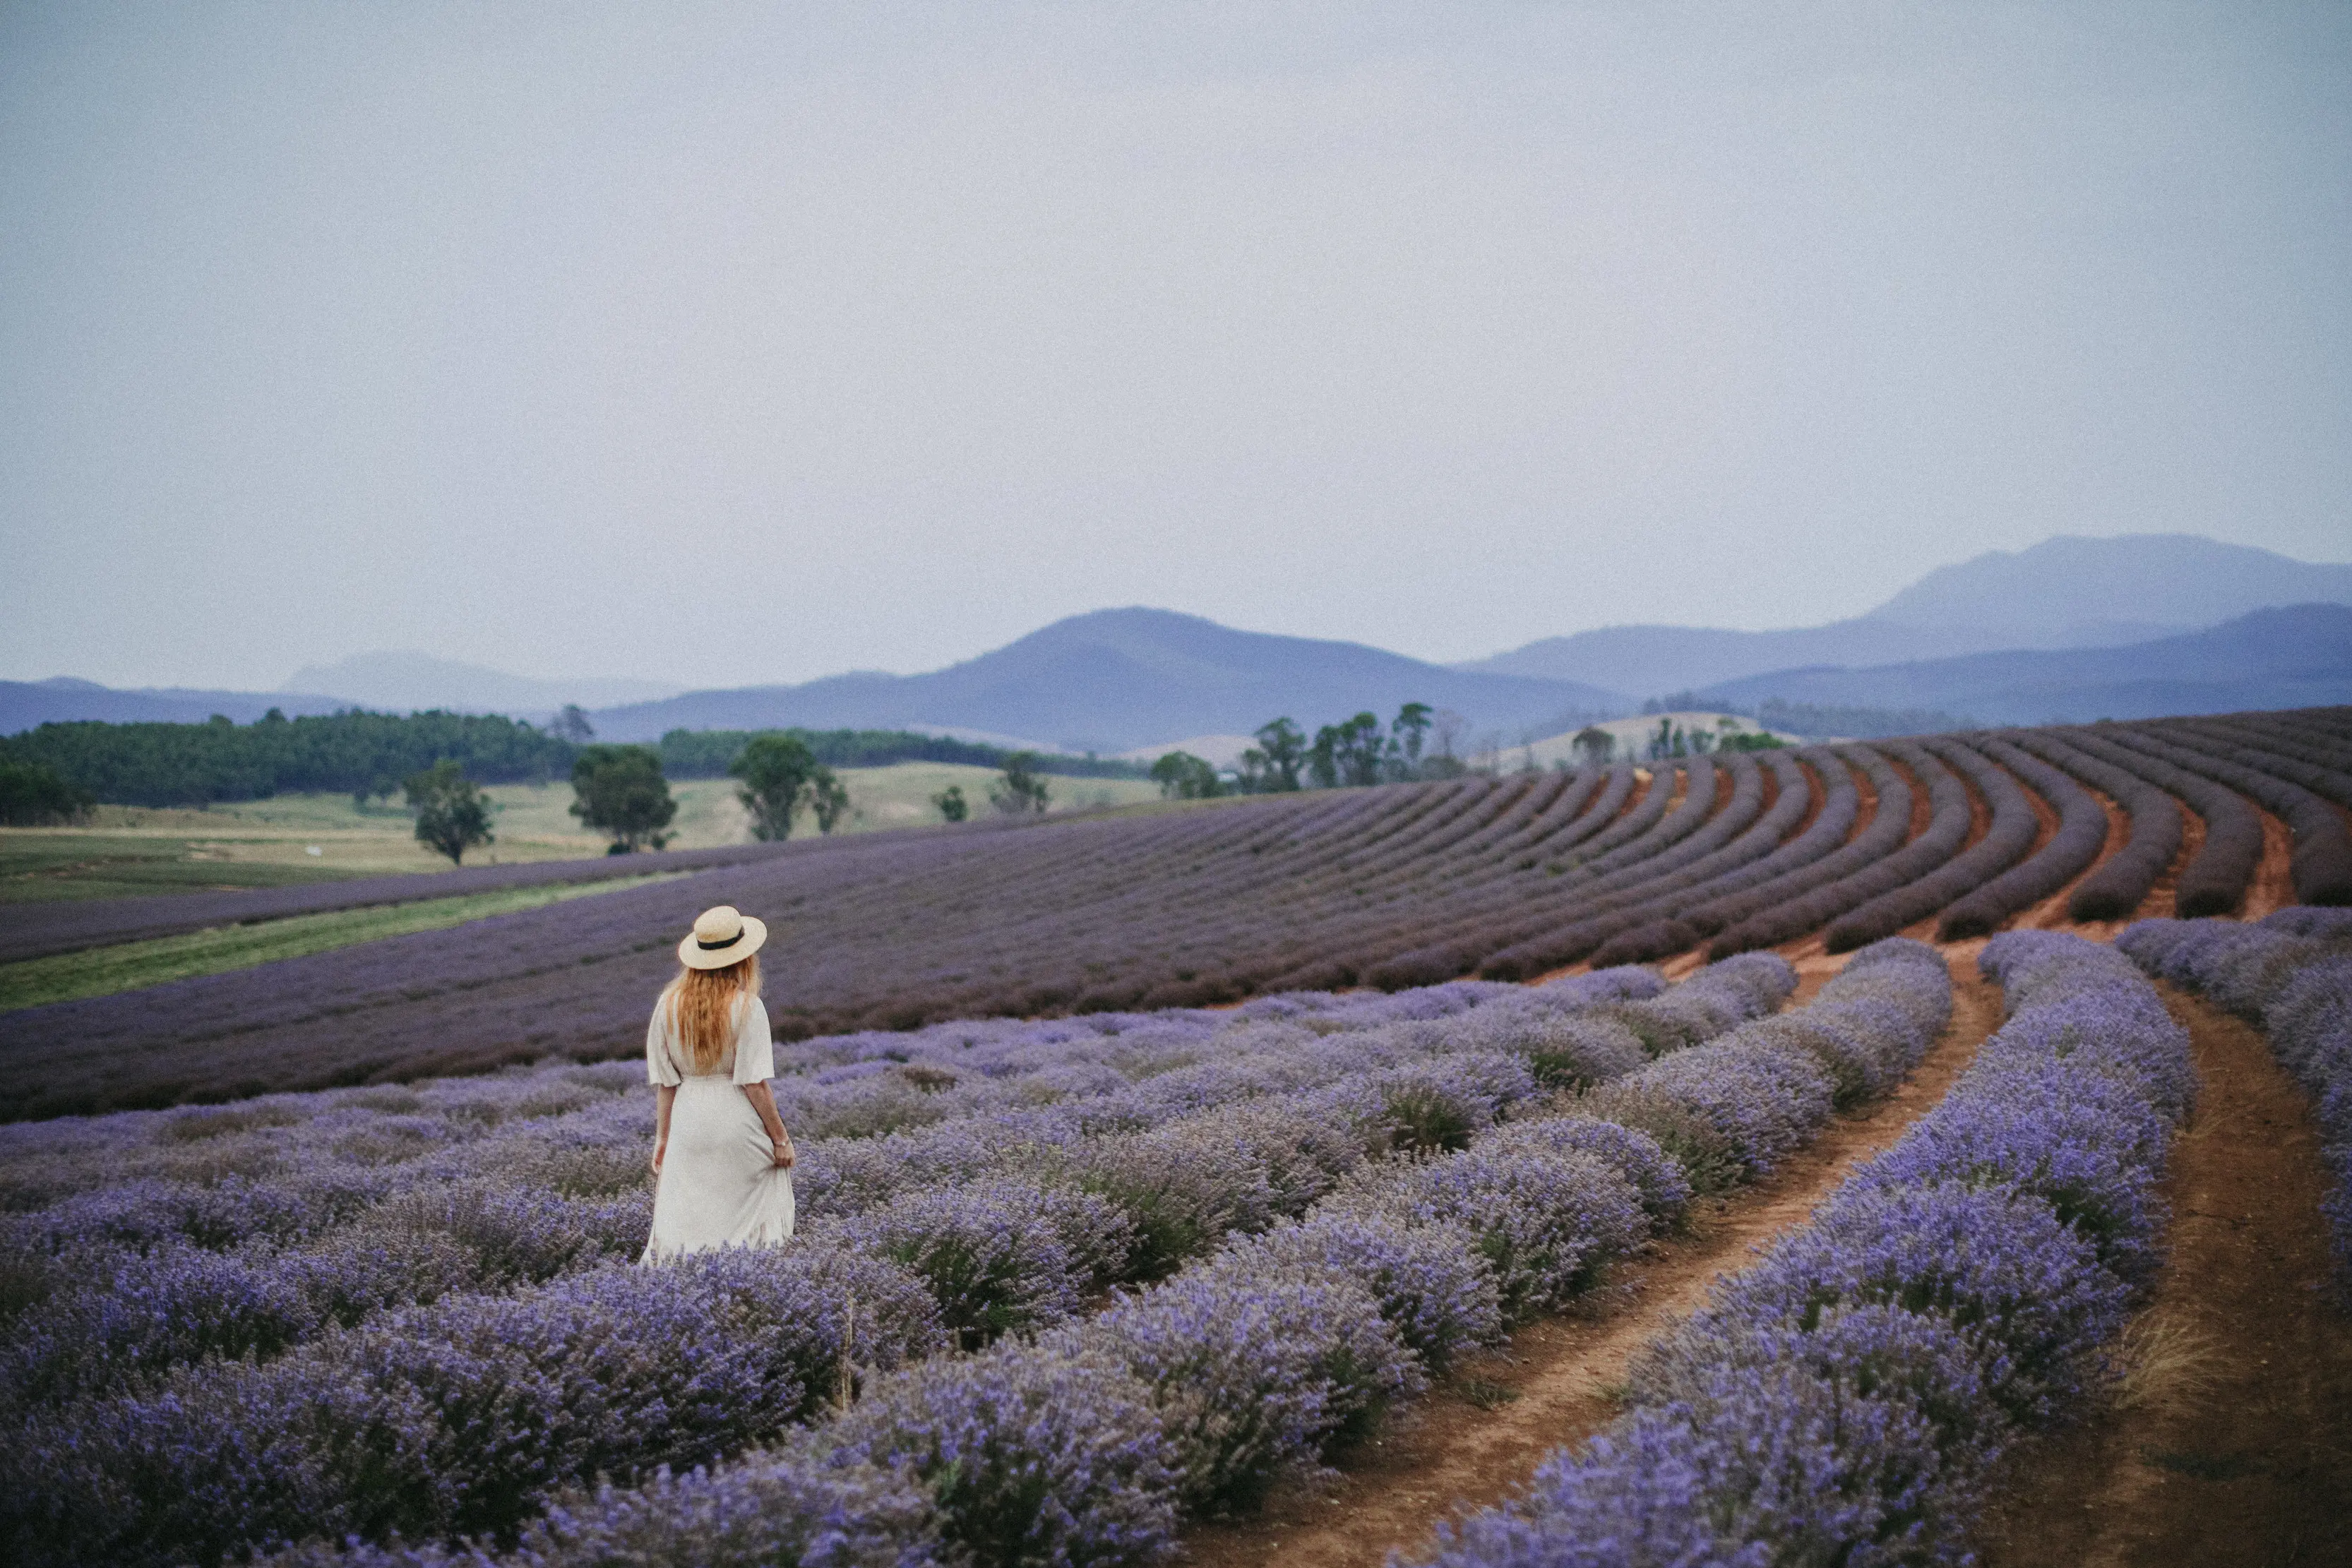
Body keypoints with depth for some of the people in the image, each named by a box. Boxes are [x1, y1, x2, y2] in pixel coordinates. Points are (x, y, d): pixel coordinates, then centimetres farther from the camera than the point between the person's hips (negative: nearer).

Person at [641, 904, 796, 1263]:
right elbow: (754, 1083, -12)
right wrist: (780, 1136, -4)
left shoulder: (669, 1004, 2)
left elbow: (665, 1083, 5)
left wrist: (662, 1138, 13)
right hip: (739, 1125, -3)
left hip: (689, 1122, 3)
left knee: (682, 1221, 5)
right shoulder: (747, 1007, -11)